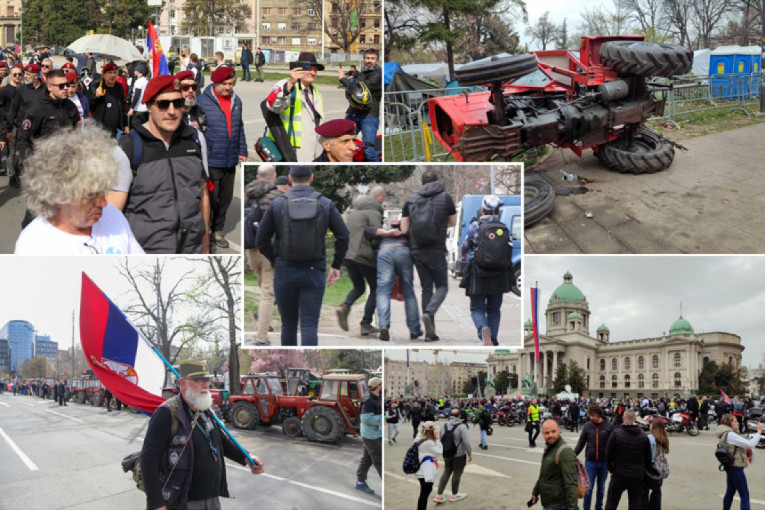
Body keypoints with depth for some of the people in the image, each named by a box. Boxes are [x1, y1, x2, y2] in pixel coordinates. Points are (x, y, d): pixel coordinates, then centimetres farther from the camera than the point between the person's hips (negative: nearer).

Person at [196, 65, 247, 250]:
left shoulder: (236, 101, 9)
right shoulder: (203, 101, -9)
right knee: (210, 198, -3)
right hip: (211, 161, -6)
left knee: (226, 197, 12)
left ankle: (217, 231, 26)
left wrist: (242, 151, 15)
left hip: (230, 161, 6)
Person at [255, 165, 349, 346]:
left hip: (284, 273, 1)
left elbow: (261, 241, 1)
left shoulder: (276, 205, 0)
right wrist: (336, 266, 6)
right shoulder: (326, 204, 1)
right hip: (313, 273, 0)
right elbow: (343, 236, -4)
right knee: (309, 326, -4)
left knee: (288, 325, 15)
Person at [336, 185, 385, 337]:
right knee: (375, 288, 9)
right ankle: (366, 324, 4)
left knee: (358, 287, 20)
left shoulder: (354, 210, 19)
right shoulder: (374, 212, -7)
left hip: (348, 255, 7)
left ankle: (345, 307, -9)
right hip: (364, 256, -7)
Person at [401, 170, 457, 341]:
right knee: (442, 286, 12)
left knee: (427, 288, 12)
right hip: (436, 251, -3)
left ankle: (430, 332, 7)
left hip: (417, 251, 3)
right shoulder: (446, 198, -1)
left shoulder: (411, 201, 4)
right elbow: (453, 223, 10)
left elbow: (404, 229, 1)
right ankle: (429, 313, -18)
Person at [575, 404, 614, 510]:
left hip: (604, 462, 0)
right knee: (588, 487, -1)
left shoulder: (608, 426, -5)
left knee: (601, 487, 15)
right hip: (590, 461, 0)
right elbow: (581, 443, 3)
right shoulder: (587, 426, -3)